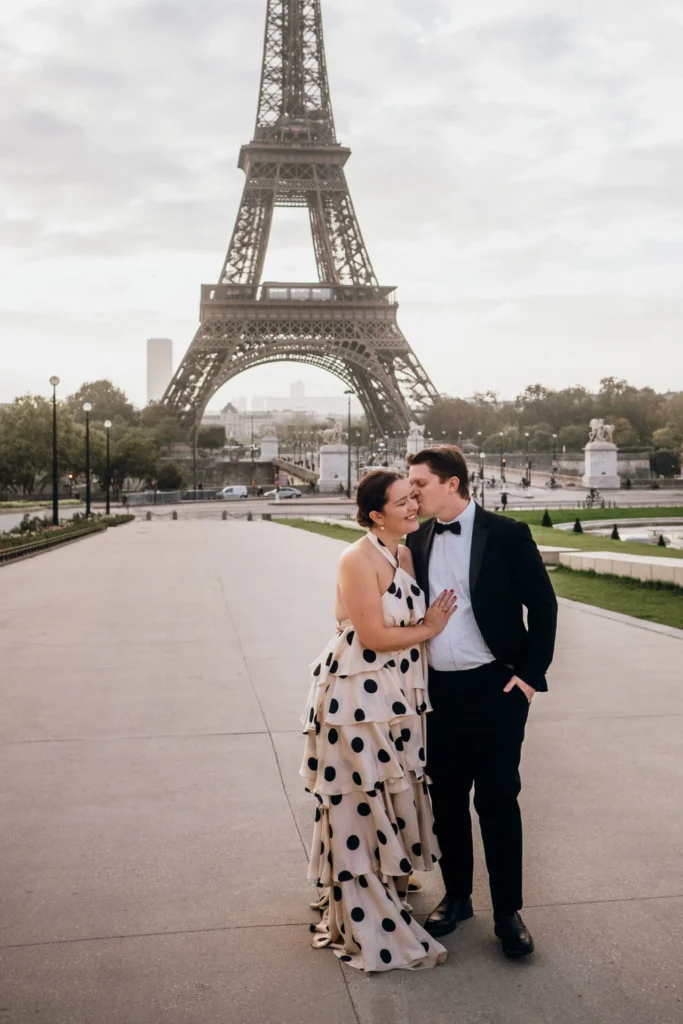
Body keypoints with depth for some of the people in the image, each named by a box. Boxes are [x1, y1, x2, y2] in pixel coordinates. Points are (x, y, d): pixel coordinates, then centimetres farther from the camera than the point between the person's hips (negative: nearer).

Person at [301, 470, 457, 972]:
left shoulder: (406, 556, 8)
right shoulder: (359, 559, -17)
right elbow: (373, 635, -18)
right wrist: (429, 629, -7)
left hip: (399, 698, 8)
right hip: (359, 698, -8)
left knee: (396, 801, 17)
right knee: (363, 808, 3)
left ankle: (391, 890, 37)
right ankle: (367, 928, 16)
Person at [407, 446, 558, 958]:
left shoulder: (507, 534, -8)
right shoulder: (418, 541, 6)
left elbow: (543, 604, -5)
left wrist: (531, 673, -10)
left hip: (495, 687, -4)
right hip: (438, 689, 5)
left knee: (497, 799, 0)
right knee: (446, 799, 13)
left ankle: (508, 911, 15)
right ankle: (457, 897, 30)